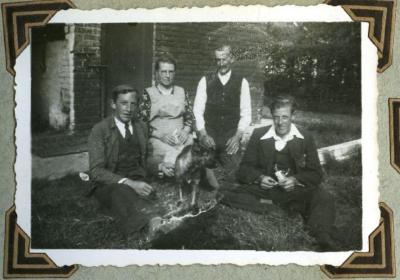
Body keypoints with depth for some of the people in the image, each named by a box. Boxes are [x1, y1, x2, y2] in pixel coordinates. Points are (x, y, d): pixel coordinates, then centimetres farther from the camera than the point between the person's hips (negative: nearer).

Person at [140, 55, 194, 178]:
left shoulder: (182, 92, 18)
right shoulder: (148, 93, 7)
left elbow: (189, 117, 19)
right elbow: (142, 123, 2)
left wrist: (185, 131, -2)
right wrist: (161, 135, -10)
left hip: (182, 139, 3)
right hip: (158, 140, -3)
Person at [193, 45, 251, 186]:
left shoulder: (242, 82, 6)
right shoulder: (205, 81, 6)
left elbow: (246, 113, 3)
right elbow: (198, 110, 2)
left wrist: (237, 136, -12)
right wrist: (203, 134, -12)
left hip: (231, 137, 0)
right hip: (209, 134, 0)